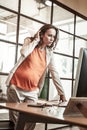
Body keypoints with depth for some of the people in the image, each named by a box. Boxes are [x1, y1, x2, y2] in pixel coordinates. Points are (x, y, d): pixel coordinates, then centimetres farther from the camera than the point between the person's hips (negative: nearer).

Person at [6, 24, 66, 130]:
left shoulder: (49, 53, 8)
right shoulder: (30, 41, 2)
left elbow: (54, 73, 6)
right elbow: (24, 53, -21)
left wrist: (61, 93, 2)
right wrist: (36, 40, -8)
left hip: (32, 91, 2)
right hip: (16, 87, -2)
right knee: (15, 118, 3)